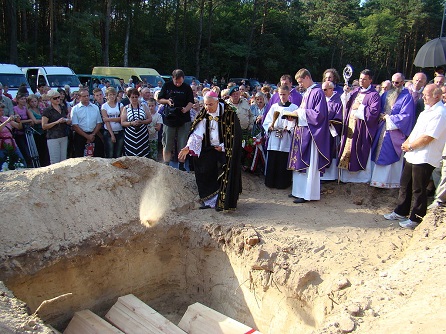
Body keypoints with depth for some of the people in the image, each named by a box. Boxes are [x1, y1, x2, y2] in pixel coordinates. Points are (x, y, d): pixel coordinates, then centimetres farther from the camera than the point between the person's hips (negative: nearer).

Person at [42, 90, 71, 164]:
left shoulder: (64, 109, 13)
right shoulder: (47, 111, -4)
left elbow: (68, 120, 24)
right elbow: (44, 126, -8)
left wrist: (68, 121, 0)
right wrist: (57, 122, -18)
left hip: (64, 137, 5)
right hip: (53, 138, -5)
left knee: (63, 161, 6)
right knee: (55, 162, -6)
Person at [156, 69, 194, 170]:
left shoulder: (187, 88, 3)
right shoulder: (167, 86, 5)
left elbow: (191, 102, -1)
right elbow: (159, 99, 10)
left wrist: (186, 109, -22)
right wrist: (167, 101, -10)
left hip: (184, 120, -1)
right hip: (169, 119, 1)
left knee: (183, 144, 2)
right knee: (167, 144, 2)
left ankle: (181, 165, 12)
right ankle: (166, 166, 9)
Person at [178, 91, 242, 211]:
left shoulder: (229, 113, -14)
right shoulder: (204, 115, -3)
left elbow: (234, 134, -11)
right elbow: (197, 133, -10)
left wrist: (223, 147, -11)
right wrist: (188, 147, -23)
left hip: (226, 150, -4)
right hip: (210, 150, 4)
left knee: (224, 175, -6)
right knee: (206, 174, 2)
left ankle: (223, 202, 5)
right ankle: (209, 200, 15)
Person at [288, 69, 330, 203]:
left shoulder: (317, 92, -12)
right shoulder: (307, 92, 15)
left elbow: (319, 114, -19)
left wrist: (300, 112, -14)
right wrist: (296, 115, 4)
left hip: (310, 133, -9)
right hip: (301, 131, 9)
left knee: (309, 164, -3)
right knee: (299, 162, 12)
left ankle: (307, 193, 5)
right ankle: (299, 190, 21)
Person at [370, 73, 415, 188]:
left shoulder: (407, 97, -7)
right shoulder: (386, 95, 13)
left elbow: (406, 116, -14)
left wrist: (388, 118, -11)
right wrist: (381, 116, -3)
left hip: (395, 133, -6)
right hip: (382, 130, 6)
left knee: (393, 157, -1)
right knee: (380, 155, 9)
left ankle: (393, 181, 11)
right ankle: (380, 179, 19)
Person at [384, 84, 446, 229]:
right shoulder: (427, 111, 15)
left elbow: (428, 137, -22)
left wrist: (410, 146, -10)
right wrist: (407, 142, 2)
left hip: (425, 158, -9)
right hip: (413, 156, 9)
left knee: (418, 190, 1)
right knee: (405, 185, 17)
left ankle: (416, 219, 14)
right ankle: (400, 212, 29)